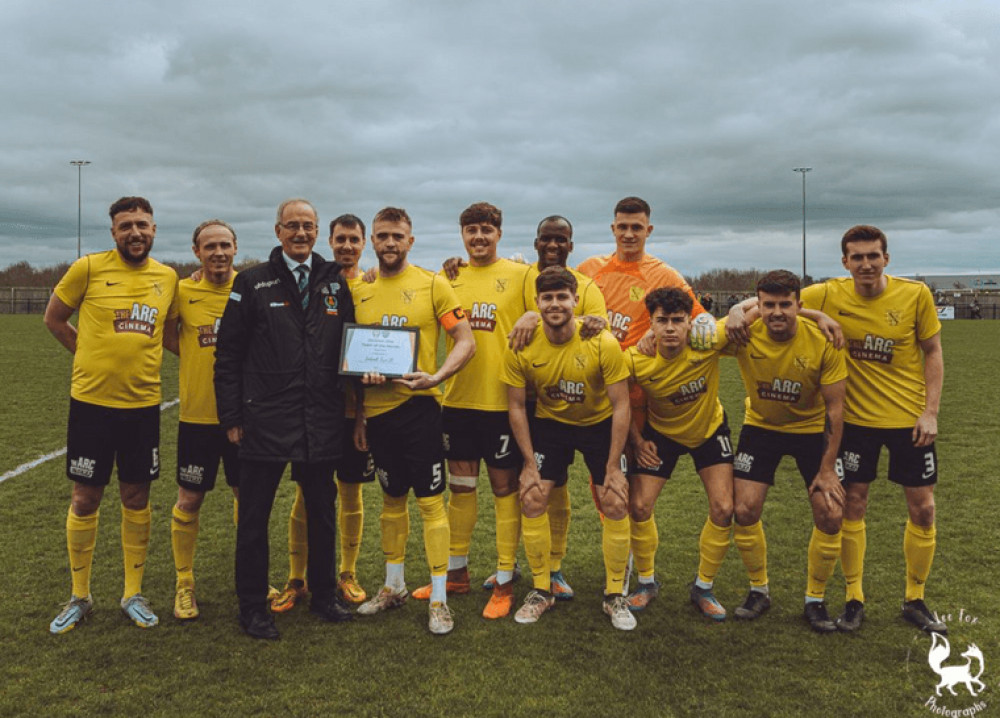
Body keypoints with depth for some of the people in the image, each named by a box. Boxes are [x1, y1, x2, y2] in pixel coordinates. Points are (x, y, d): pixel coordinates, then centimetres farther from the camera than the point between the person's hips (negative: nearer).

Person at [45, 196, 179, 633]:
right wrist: (95, 355, 3)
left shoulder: (168, 277, 3)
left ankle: (133, 594, 23)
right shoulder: (89, 268, -6)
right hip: (92, 401, -2)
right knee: (85, 499, 6)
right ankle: (79, 597, 22)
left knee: (136, 498, 9)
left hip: (143, 403, 2)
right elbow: (53, 318, 5)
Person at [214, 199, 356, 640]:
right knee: (254, 517, 6)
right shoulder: (252, 283, 0)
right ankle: (253, 608, 20)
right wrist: (231, 417, -4)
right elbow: (228, 355, 0)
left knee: (323, 512, 14)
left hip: (322, 422, 3)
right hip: (265, 421, -3)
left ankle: (324, 596, 31)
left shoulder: (336, 283, 8)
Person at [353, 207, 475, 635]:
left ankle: (439, 599, 7)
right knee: (392, 499, 17)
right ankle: (394, 587, 31)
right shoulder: (360, 292, 9)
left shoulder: (432, 285, -3)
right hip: (376, 407, 5)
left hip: (417, 406, -4)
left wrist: (436, 376, -21)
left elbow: (465, 341, -6)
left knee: (430, 501, -3)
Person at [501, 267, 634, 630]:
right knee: (532, 501, -7)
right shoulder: (521, 349, -19)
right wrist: (530, 463, -9)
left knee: (615, 505, -7)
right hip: (550, 423, 2)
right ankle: (541, 590, 12)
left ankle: (614, 595, 11)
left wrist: (613, 467, -16)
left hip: (600, 424, -1)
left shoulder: (603, 344, -24)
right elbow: (516, 406, -7)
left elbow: (620, 406, -17)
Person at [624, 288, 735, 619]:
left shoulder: (707, 343, -31)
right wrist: (637, 440, -10)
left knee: (723, 509, -8)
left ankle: (703, 588, 15)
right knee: (639, 506, -6)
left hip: (709, 429, 0)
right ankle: (647, 582, 20)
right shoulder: (635, 360, -27)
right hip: (660, 432, 0)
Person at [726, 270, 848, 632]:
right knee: (744, 510, -8)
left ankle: (815, 600, 16)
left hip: (812, 429, -1)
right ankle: (759, 590, 16)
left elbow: (834, 406, -15)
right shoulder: (744, 334, -22)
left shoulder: (823, 341, -23)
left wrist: (827, 468, -14)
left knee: (830, 515, -6)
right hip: (761, 426, 1)